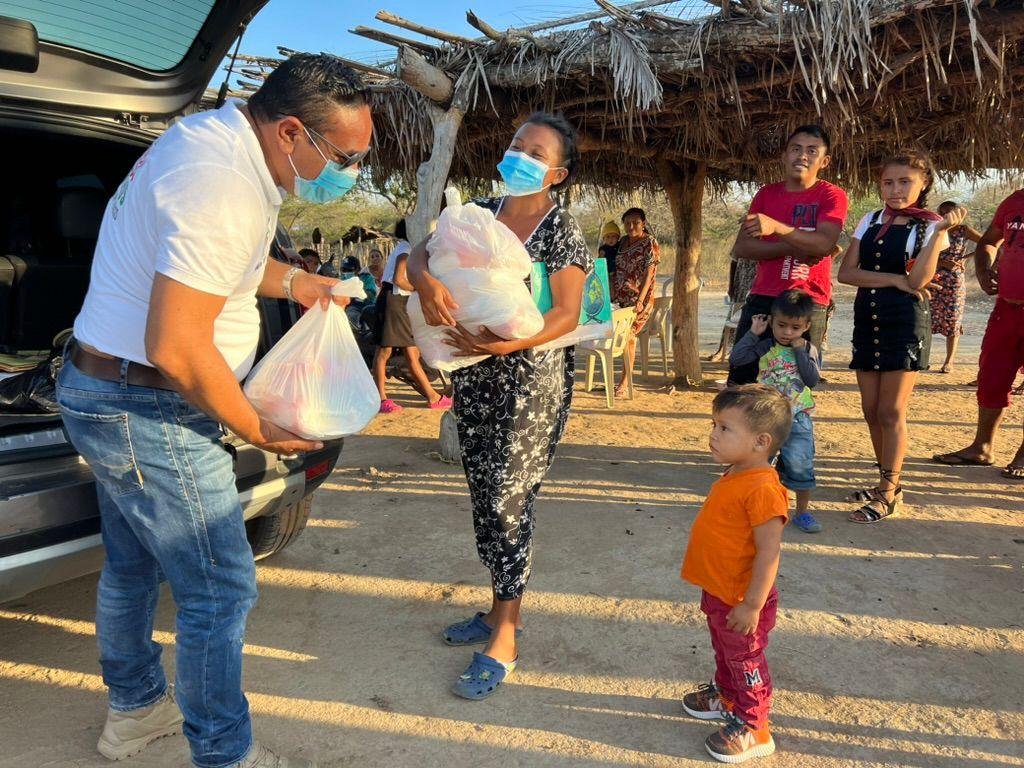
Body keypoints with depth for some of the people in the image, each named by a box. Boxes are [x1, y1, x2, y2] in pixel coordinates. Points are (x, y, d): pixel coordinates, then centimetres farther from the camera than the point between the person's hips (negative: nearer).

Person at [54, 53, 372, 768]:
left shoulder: (207, 133, 6)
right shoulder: (229, 190, -27)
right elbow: (174, 347, -29)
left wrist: (291, 280, 13)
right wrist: (256, 428, -15)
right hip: (149, 413, -11)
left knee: (132, 567, 24)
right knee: (222, 592, 1)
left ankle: (135, 708, 44)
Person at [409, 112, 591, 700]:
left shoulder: (563, 230, -7)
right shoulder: (480, 213, 8)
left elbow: (567, 314, -14)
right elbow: (419, 253, 2)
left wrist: (504, 343, -28)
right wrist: (427, 279, -23)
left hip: (532, 378, -6)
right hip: (474, 375, 6)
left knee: (508, 500, -4)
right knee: (484, 495, 13)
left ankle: (504, 641, 9)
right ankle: (499, 610, 31)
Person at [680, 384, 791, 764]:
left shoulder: (761, 489, -30)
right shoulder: (733, 477, 1)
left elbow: (769, 551, -28)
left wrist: (752, 605, -24)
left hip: (740, 601, -9)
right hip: (718, 592, 9)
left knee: (745, 661, 11)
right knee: (724, 651, 29)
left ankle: (752, 730, 30)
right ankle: (726, 696, 51)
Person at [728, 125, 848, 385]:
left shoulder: (832, 196, 0)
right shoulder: (766, 193, 11)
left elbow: (825, 243, -18)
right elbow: (741, 247, 0)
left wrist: (776, 227, -32)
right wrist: (794, 248, -12)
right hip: (761, 299, 3)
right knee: (740, 380, 2)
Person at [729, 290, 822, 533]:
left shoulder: (810, 351, 0)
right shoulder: (765, 347, -1)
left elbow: (813, 380, -13)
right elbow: (736, 359, -11)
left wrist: (799, 351, -13)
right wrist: (752, 333, -11)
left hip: (797, 419, 0)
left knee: (800, 466, 0)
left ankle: (802, 512, 18)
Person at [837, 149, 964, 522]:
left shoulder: (930, 226, -2)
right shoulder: (870, 221, 10)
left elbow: (918, 281, -16)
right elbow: (846, 272, 0)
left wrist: (942, 231, -19)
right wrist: (894, 279, -10)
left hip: (905, 323, -5)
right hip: (867, 320, 5)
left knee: (891, 412, -4)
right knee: (871, 410, 8)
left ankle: (887, 494, 4)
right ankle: (888, 482, 22)